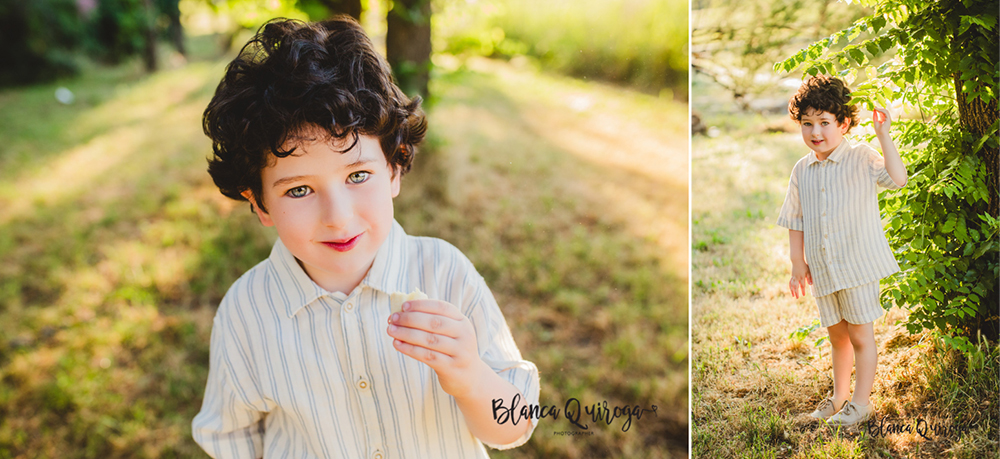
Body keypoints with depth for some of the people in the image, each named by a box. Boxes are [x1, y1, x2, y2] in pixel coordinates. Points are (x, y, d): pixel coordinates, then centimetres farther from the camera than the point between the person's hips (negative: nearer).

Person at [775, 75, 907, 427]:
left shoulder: (861, 158, -7)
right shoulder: (802, 170, 6)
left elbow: (898, 178, -23)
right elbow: (796, 221, 10)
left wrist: (883, 135, -25)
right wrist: (797, 264, 9)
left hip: (858, 263, -4)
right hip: (823, 268, 5)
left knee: (860, 335, 4)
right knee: (837, 334, 17)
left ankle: (860, 403, 18)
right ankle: (839, 395, 33)